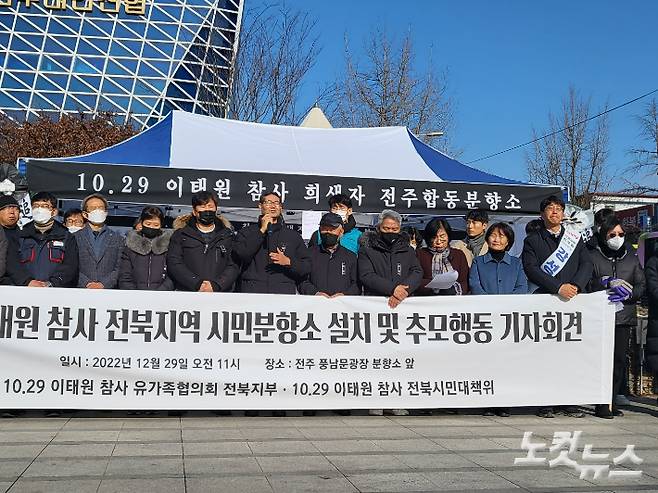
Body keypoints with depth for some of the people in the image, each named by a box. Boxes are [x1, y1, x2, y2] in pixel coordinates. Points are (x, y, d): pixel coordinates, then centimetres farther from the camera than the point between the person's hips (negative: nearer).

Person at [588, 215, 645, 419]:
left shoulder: (631, 258, 15)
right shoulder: (593, 257, 3)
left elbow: (641, 285, 11)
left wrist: (628, 294, -9)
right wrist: (607, 287, -16)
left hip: (624, 316, 4)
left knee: (619, 360, 3)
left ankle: (611, 402, 12)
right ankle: (601, 405, -5)